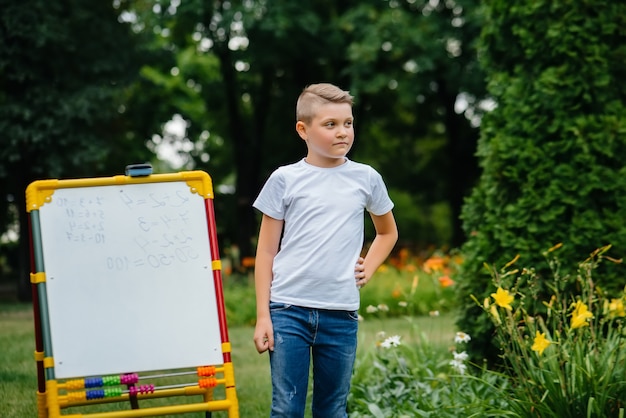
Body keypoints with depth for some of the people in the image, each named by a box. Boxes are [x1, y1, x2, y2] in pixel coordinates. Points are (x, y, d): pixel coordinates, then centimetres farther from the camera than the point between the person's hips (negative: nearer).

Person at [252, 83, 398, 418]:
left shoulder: (365, 178, 7)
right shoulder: (285, 180, 2)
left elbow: (387, 232, 26)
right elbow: (266, 252, 4)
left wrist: (368, 268, 9)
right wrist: (262, 316, -1)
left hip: (341, 314, 2)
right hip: (288, 310, -2)